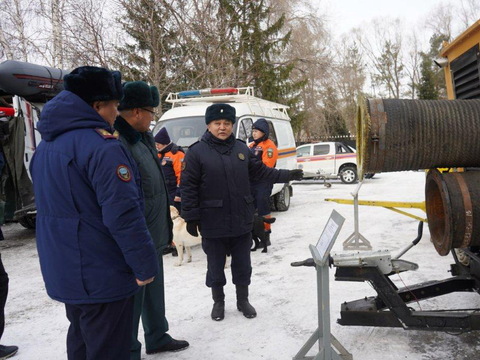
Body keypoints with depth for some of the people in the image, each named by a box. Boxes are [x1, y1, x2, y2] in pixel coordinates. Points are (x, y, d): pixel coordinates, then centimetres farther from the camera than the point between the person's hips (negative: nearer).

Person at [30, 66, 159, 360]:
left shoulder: (47, 145, 9)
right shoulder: (102, 147, -21)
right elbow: (123, 216, -26)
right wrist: (146, 266, -16)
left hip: (64, 271, 9)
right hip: (101, 276, -9)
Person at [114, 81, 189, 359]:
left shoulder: (144, 137, 10)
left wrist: (165, 224, 21)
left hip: (153, 234, 10)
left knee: (154, 289, 23)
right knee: (133, 295, 6)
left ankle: (157, 337, 42)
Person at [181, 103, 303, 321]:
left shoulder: (242, 149, 5)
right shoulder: (196, 152, -8)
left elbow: (261, 171, 15)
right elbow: (188, 187, -9)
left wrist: (288, 175, 11)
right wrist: (190, 218, -11)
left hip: (242, 221, 4)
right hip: (212, 224, -3)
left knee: (242, 265, 15)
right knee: (216, 266, 13)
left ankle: (243, 301, 34)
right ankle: (218, 302, 32)